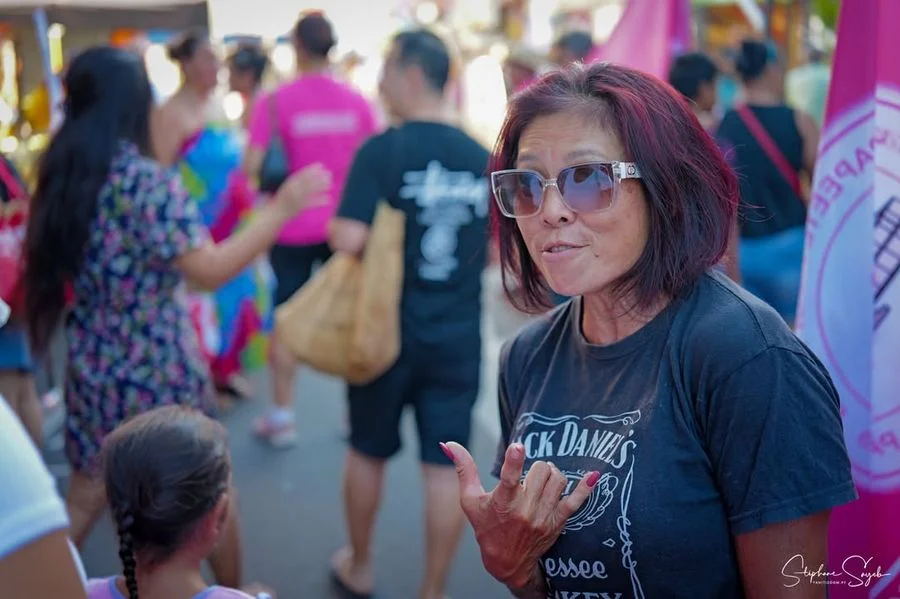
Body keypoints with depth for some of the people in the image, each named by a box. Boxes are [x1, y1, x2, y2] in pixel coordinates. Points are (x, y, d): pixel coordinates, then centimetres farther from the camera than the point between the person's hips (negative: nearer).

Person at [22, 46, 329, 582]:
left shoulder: (62, 177, 2)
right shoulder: (149, 182, -20)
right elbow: (210, 269, -24)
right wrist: (282, 209, -19)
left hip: (94, 370, 6)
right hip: (159, 373, -6)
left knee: (85, 499, 18)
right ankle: (233, 590, 33)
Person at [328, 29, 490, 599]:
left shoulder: (381, 150, -12)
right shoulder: (482, 157, 1)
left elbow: (349, 241, -20)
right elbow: (497, 251, 8)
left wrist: (334, 227, 0)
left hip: (388, 329, -2)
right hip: (458, 335, 2)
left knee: (368, 453, 18)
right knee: (445, 467, 6)